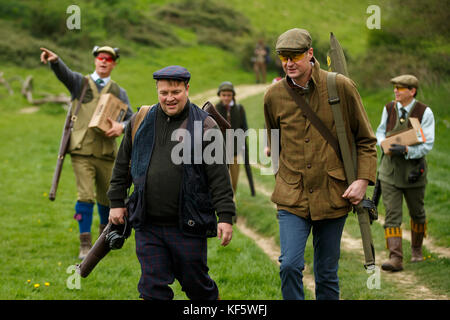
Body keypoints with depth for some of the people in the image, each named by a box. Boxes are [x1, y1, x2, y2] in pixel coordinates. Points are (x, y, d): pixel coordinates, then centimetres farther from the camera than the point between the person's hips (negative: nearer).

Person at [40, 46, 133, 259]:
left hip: (106, 154, 2)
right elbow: (63, 73, -14)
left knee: (106, 198, 12)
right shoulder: (79, 82, 7)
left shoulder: (118, 92, 12)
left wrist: (121, 126, -19)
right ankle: (85, 244, -8)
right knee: (85, 196, -12)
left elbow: (131, 119, 5)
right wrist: (54, 60, -38)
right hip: (82, 152, -2)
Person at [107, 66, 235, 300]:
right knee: (153, 288, 4)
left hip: (188, 227, -3)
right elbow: (122, 165, 18)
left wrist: (226, 217, -11)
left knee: (196, 285, 7)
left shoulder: (204, 126, -3)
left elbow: (220, 176, -6)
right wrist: (117, 202, 15)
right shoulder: (140, 122, 8)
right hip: (147, 226, 3)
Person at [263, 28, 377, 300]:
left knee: (327, 274, 8)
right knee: (290, 265, -14)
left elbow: (366, 139, 4)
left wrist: (363, 180, -7)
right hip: (292, 198, 1)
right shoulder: (274, 96, 2)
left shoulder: (341, 87, -4)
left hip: (333, 195, -1)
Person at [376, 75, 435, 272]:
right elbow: (380, 131, 18)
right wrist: (383, 142, -5)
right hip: (390, 168, 2)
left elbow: (427, 145, -12)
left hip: (413, 169, -2)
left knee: (417, 212, 14)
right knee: (392, 213, -9)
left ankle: (417, 249, 37)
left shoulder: (424, 113, -8)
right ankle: (395, 258, -14)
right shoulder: (389, 109, 3)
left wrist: (406, 150, -27)